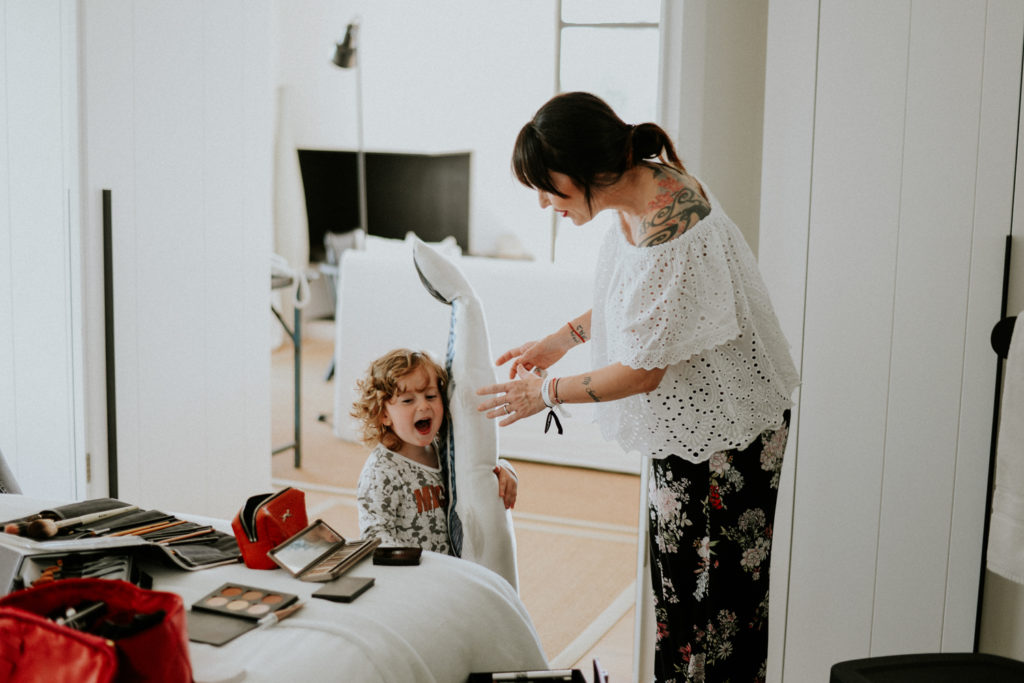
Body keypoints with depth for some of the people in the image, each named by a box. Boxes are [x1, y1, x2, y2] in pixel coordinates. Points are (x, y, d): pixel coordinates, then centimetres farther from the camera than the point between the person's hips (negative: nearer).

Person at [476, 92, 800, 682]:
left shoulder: (669, 234, -30)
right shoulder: (649, 182, -1)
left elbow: (642, 372, -22)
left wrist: (547, 392, -8)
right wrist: (563, 338, 12)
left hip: (724, 433, -9)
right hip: (686, 423, 9)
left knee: (717, 594, 3)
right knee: (677, 582, 17)